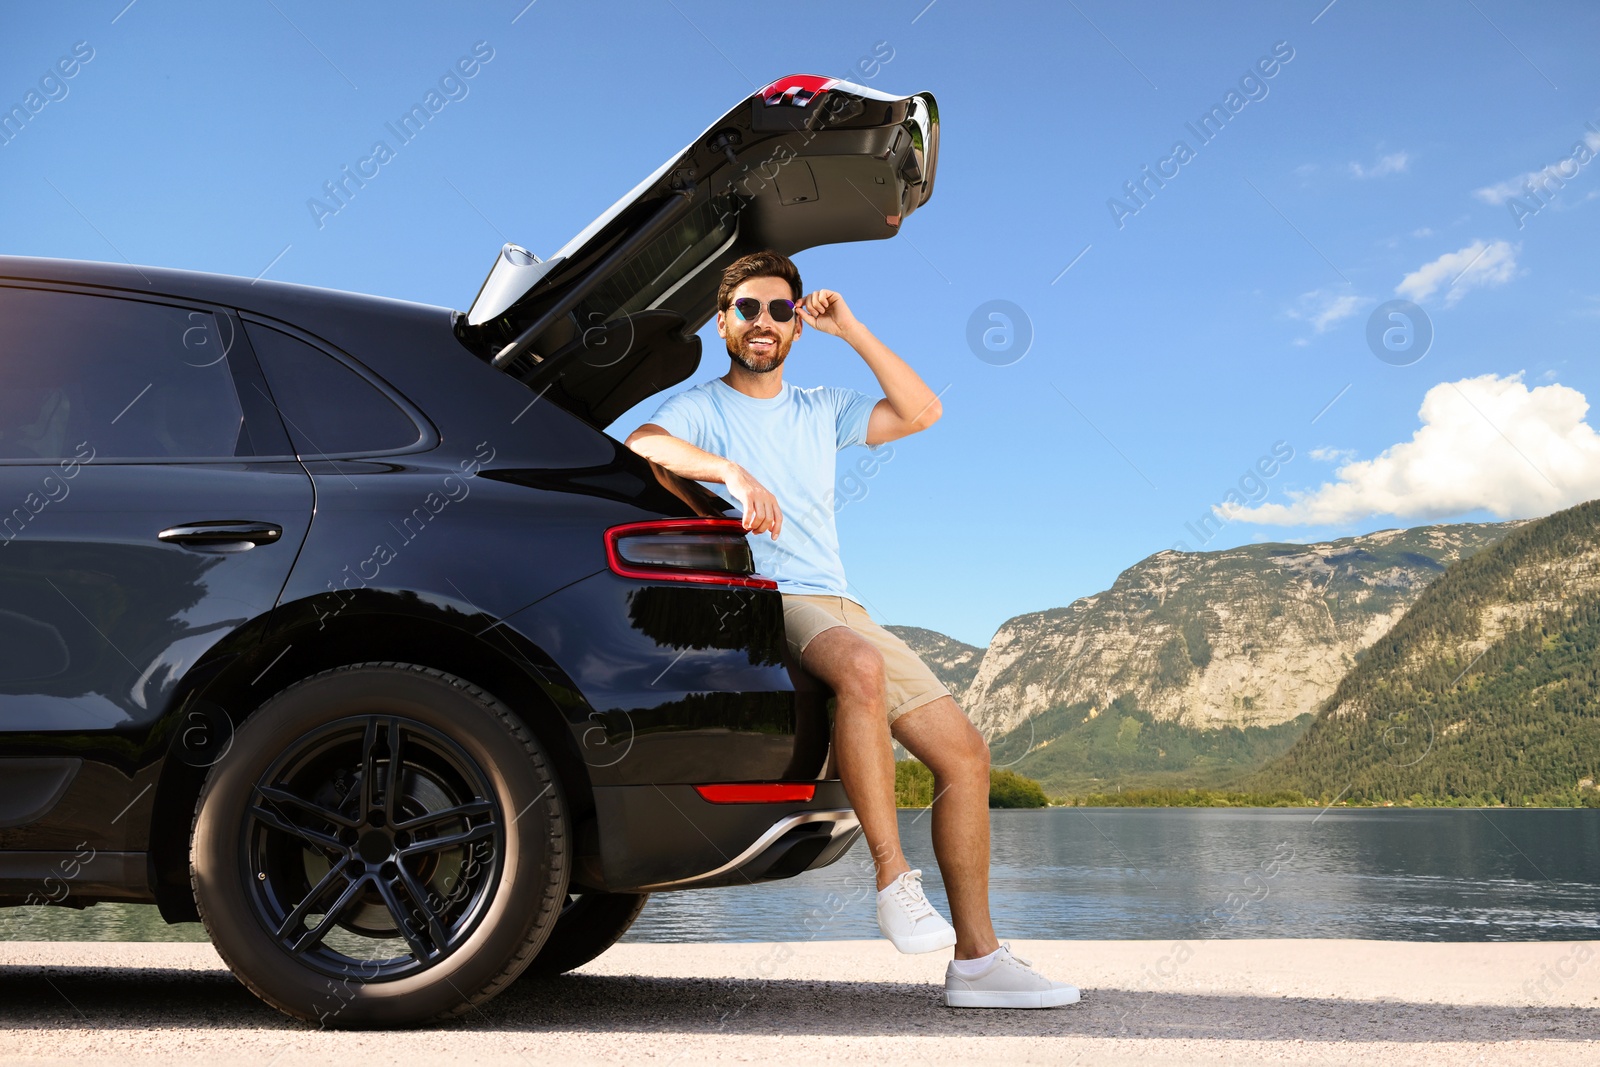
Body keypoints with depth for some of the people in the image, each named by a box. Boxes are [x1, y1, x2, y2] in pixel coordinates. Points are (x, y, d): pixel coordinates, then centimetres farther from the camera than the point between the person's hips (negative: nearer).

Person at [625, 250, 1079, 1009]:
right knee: (862, 666, -40)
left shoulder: (821, 411, 22)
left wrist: (850, 330, 11)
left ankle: (976, 959, -1)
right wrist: (733, 471, -29)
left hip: (839, 607, 6)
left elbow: (919, 411, 12)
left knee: (964, 752, -5)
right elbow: (640, 445, -16)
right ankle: (894, 884, -33)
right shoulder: (702, 407, 6)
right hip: (762, 604, -6)